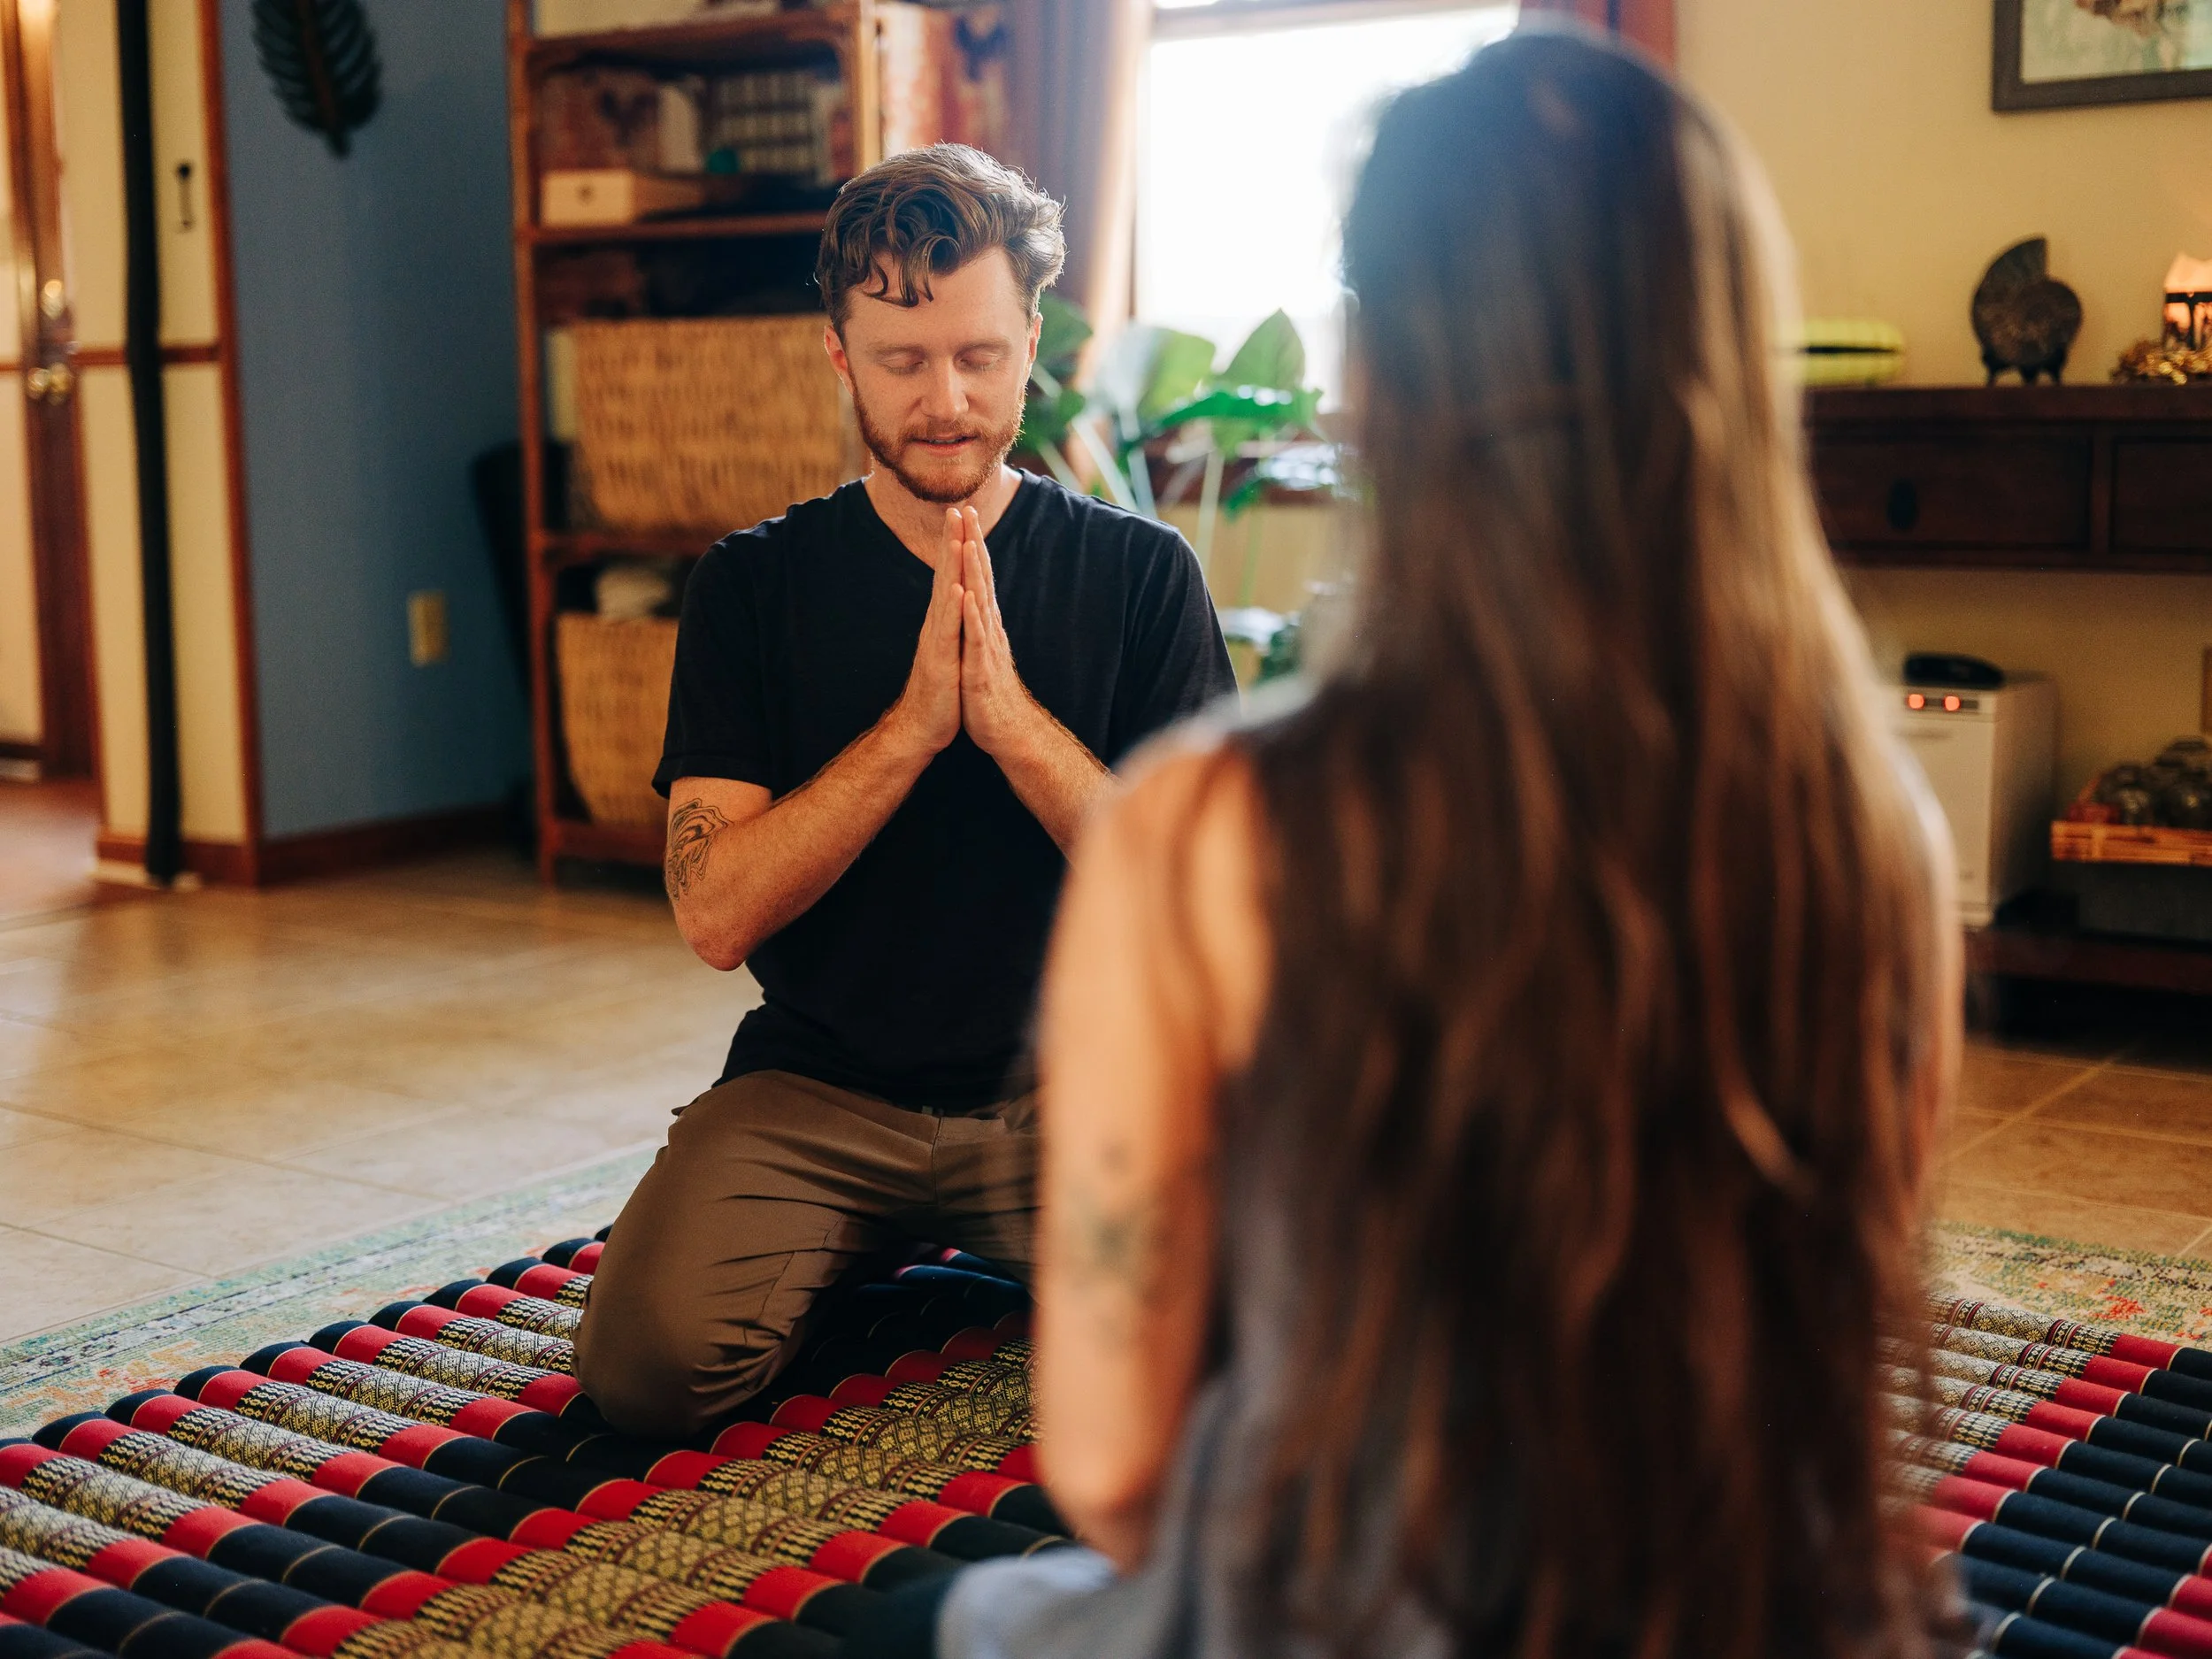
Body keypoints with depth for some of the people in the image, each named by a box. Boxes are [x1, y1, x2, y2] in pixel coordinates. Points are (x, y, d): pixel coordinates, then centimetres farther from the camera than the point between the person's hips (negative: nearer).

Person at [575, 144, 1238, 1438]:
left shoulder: (1141, 573, 0)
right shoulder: (756, 586, 0)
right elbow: (716, 915, -9)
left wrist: (1012, 720, -19)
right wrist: (916, 720, -19)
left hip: (1070, 1084, 0)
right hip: (818, 1088, 0)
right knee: (650, 1361, -24)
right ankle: (862, 1258, 11)